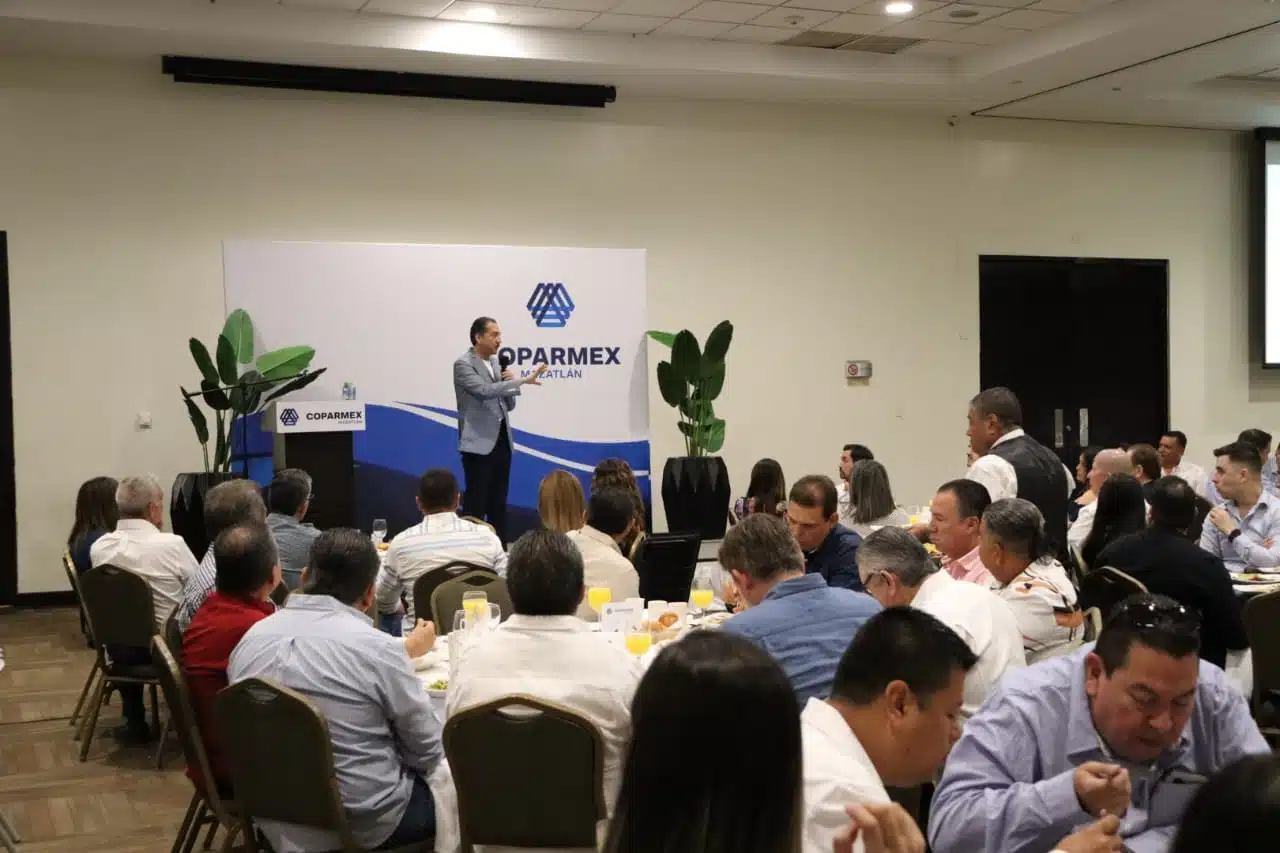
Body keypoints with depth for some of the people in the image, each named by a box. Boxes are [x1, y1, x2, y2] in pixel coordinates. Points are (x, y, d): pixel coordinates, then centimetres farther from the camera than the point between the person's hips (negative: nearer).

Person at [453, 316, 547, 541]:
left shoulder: (496, 363, 14)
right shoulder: (463, 364, -9)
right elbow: (484, 391, -26)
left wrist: (510, 383, -2)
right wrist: (522, 380, -30)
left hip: (501, 440, 7)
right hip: (479, 444, -7)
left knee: (498, 502, 10)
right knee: (476, 503, -5)